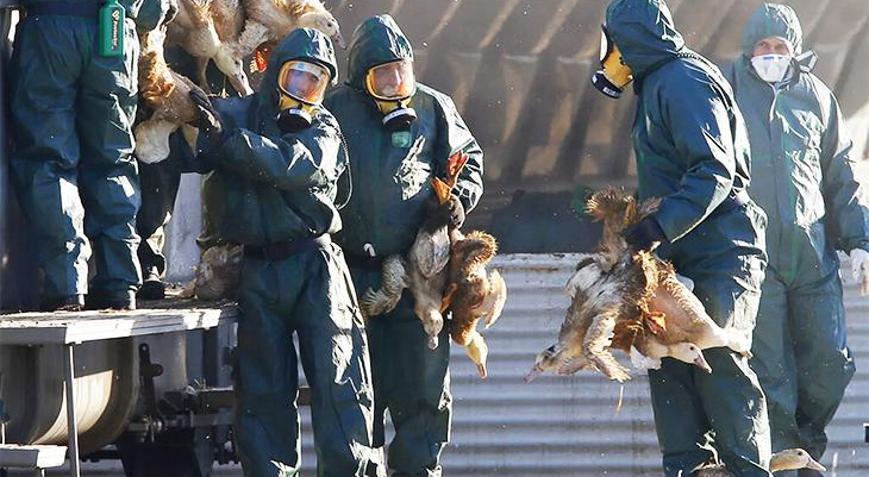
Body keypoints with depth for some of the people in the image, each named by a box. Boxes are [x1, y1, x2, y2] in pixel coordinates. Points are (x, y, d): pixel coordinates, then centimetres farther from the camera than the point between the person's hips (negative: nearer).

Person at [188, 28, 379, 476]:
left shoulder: (323, 129, 7)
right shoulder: (235, 114, 10)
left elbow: (295, 165, -14)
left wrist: (228, 137, -21)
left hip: (315, 265, -1)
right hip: (257, 269, 1)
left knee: (338, 379, -8)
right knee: (263, 387, 4)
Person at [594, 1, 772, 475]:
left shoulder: (685, 81, -14)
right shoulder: (658, 83, 18)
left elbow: (714, 173, -23)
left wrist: (662, 224, -30)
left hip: (719, 254, -10)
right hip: (684, 257, 10)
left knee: (719, 364, -9)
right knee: (670, 367, 6)